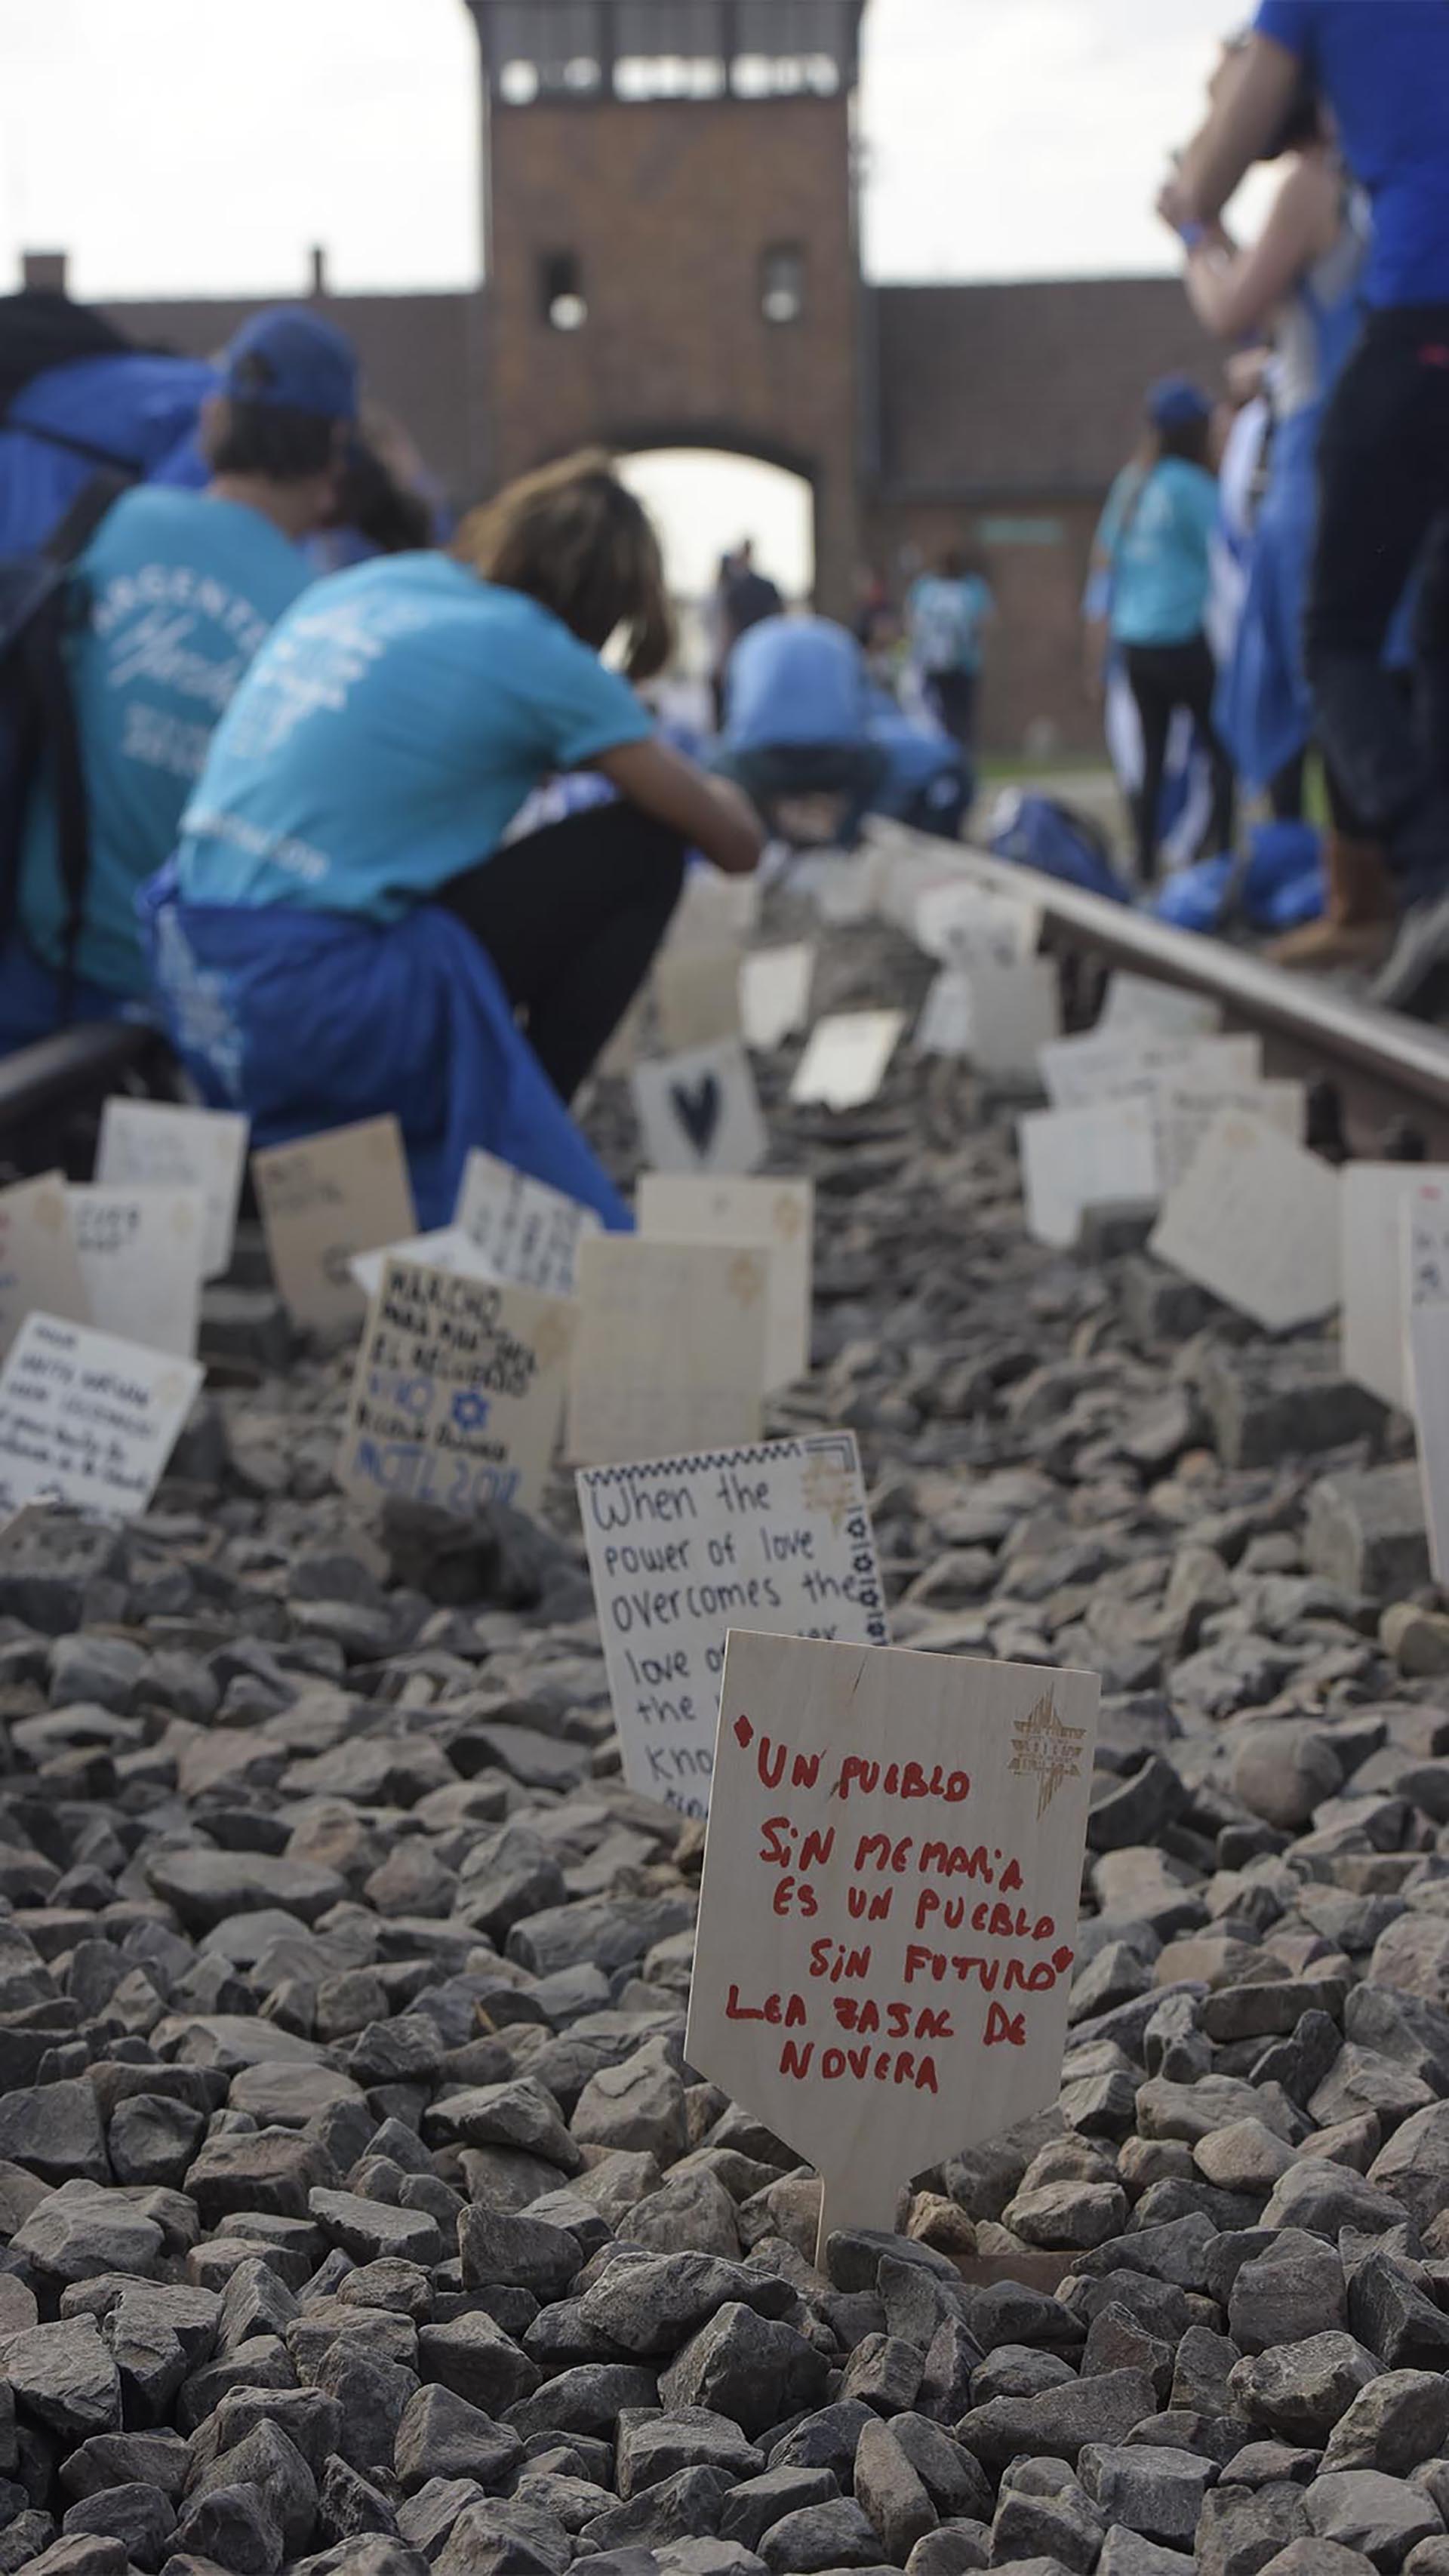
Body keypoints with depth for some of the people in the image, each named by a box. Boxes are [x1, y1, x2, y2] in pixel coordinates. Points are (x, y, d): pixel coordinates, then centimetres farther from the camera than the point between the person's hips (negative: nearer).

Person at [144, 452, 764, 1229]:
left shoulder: (357, 584, 14)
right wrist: (707, 788, 26)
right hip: (319, 1008, -8)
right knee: (645, 847, 3)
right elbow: (737, 844, 3)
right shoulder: (540, 657, -4)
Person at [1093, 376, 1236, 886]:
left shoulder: (1131, 482, 12)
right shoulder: (1192, 485, -11)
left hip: (1134, 641, 8)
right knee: (1224, 749, -3)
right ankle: (1220, 853, -14)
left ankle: (1145, 864, 8)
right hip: (1184, 638, -7)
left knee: (1151, 757, 10)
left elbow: (1104, 553, 17)